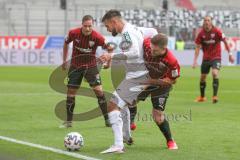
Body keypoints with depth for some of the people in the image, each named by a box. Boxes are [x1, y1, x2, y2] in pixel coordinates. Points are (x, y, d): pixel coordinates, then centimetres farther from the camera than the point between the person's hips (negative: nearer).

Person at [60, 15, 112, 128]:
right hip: (75, 66, 2)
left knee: (99, 91, -11)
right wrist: (64, 61, 9)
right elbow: (66, 43, 6)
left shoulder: (97, 37, -20)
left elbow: (108, 48, -8)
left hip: (90, 66, -2)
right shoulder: (74, 33, -14)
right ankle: (68, 122, 14)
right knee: (70, 92, 2)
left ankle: (107, 120, -2)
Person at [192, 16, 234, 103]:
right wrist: (195, 60, -7)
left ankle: (215, 96, -23)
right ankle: (202, 97, 30)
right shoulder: (201, 33, -5)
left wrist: (230, 54, -5)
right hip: (206, 58, 3)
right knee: (202, 77, 9)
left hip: (216, 57, -3)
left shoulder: (217, 31, -13)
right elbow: (197, 47, -1)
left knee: (215, 73, -25)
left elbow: (225, 42, -4)